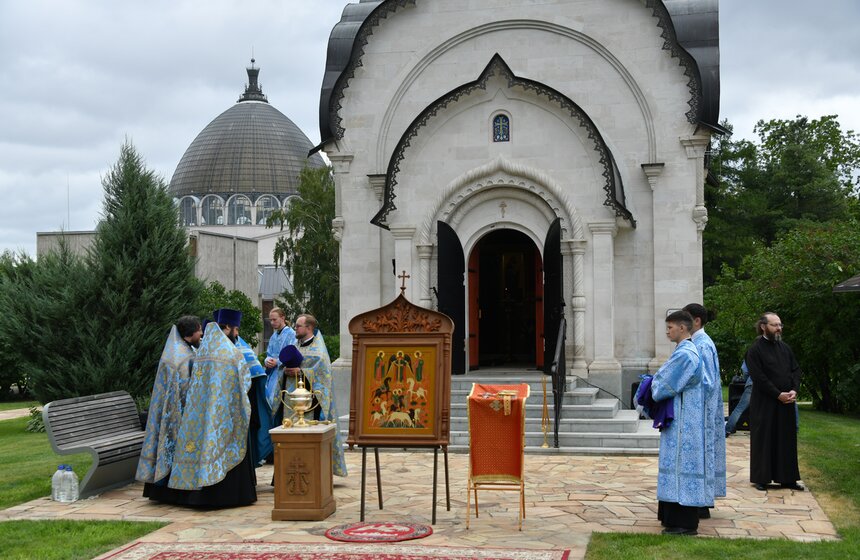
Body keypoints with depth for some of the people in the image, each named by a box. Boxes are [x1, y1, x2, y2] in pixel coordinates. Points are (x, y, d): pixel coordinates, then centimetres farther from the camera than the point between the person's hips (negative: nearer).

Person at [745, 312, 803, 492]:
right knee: (763, 440, 0)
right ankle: (761, 479, 8)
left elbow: (796, 369, 9)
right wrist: (778, 394, -17)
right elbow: (758, 377, -15)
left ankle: (787, 478, 17)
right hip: (764, 404, -6)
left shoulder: (784, 348, 11)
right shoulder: (755, 350, -9)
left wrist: (794, 390, -8)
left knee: (787, 440, 9)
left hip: (786, 402, 6)